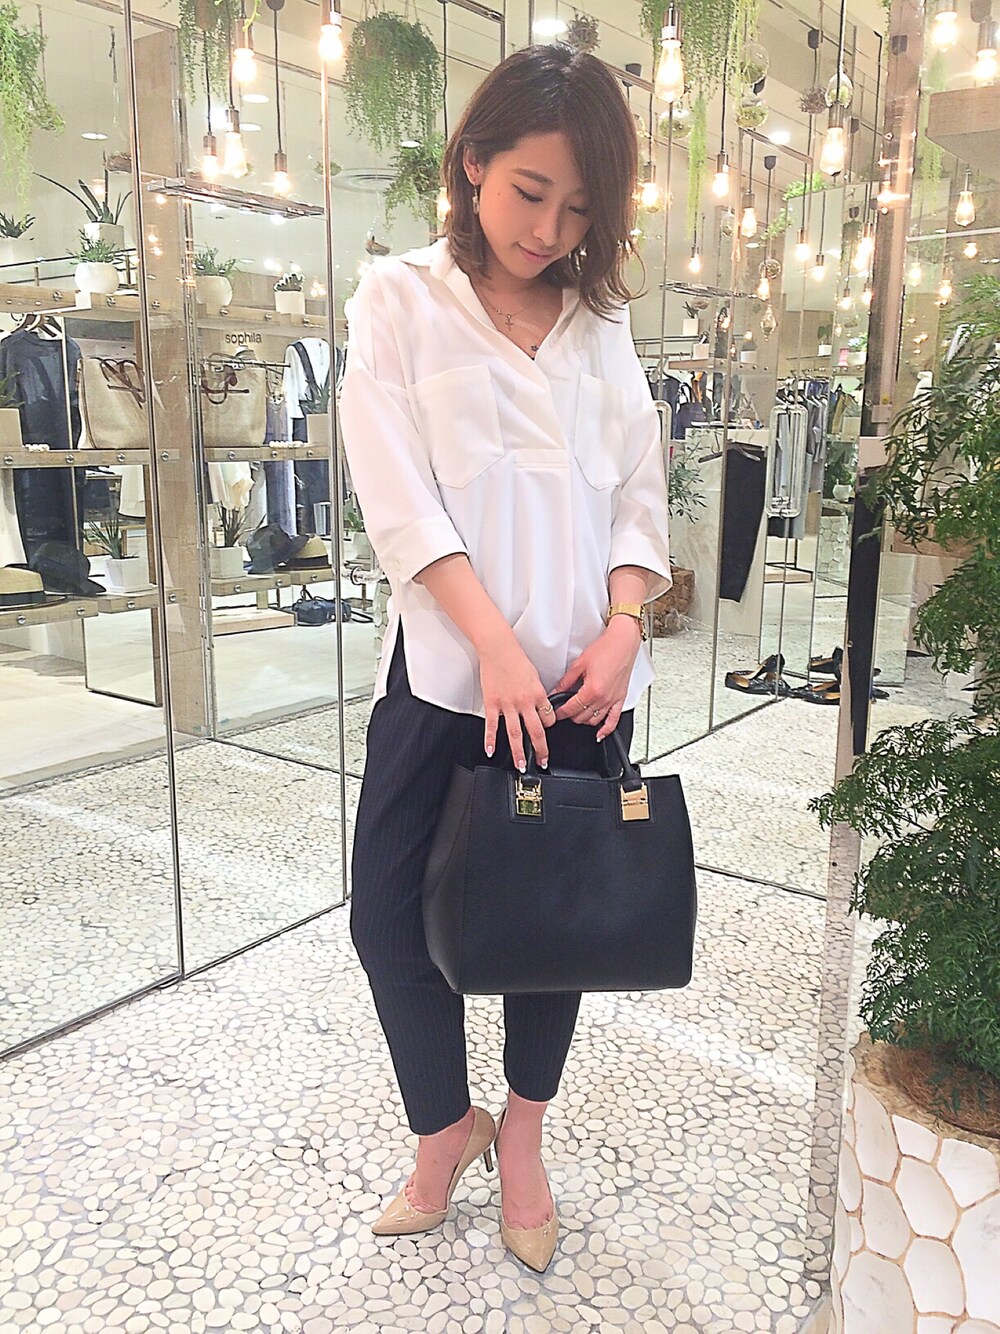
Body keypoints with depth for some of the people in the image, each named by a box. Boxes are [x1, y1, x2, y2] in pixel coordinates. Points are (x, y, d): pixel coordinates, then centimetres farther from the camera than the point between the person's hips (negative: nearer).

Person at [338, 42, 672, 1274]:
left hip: (584, 678, 3)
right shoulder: (400, 302, 3)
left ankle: (522, 1141, 35)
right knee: (390, 917, 2)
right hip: (447, 673, -2)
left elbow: (638, 493, 10)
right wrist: (498, 645, -17)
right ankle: (444, 1129, 29)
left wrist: (622, 627, -8)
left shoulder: (601, 321, 12)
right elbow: (397, 493, -8)